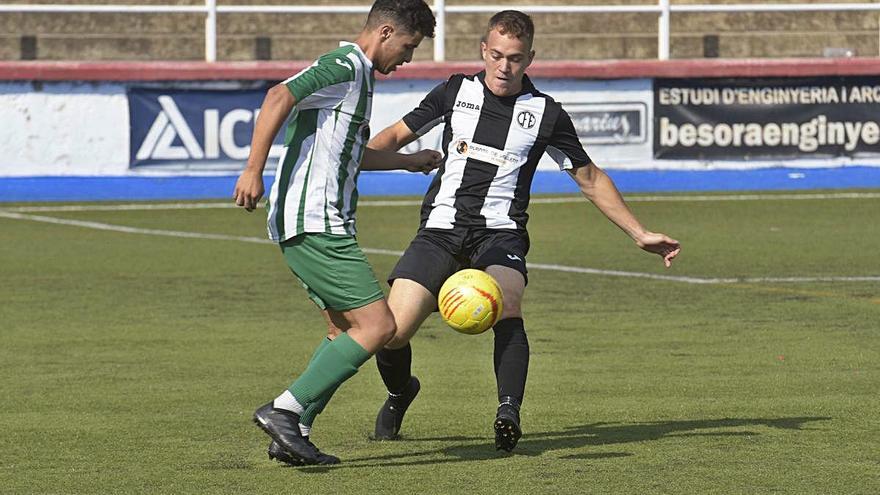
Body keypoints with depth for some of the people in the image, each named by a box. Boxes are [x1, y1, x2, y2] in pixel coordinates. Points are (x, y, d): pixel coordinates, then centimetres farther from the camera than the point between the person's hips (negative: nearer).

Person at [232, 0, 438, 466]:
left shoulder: (358, 75, 23)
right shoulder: (345, 67, -10)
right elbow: (279, 97, -25)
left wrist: (409, 161, 50)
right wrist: (253, 170, -30)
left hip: (318, 226, 11)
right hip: (316, 224, -11)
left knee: (345, 330, 16)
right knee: (377, 326, -13)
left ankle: (294, 435, 12)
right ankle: (284, 410, -15)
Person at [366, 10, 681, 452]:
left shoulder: (545, 114, 6)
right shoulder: (456, 92, 9)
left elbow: (590, 179, 16)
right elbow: (398, 135, 17)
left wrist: (640, 234, 13)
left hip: (500, 232, -1)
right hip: (442, 228, 1)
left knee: (506, 305, -34)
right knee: (391, 331, -11)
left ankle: (509, 414, -41)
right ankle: (399, 392, 22)